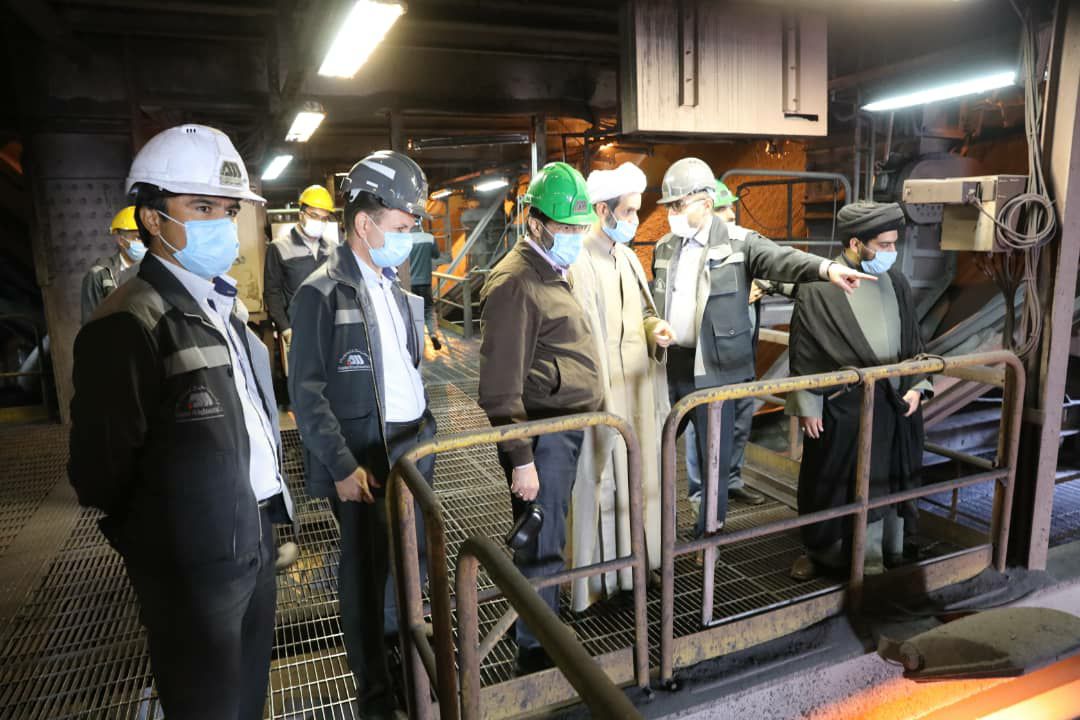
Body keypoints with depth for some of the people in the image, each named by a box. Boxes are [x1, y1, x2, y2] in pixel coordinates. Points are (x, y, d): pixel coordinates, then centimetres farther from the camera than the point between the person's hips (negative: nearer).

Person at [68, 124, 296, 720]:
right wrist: (164, 533, -4)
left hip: (256, 538, 8)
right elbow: (101, 474, -18)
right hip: (197, 564, -8)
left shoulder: (222, 306, 8)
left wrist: (267, 500, 11)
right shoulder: (128, 326, -20)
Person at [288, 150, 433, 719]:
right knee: (366, 569, 7)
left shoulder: (397, 286, 10)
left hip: (413, 446, 6)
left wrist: (429, 432, 9)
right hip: (364, 457, -6)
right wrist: (343, 466, -16)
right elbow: (306, 392, -12)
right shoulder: (322, 293, -11)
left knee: (410, 563, 16)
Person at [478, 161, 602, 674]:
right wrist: (521, 459, -18)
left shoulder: (551, 272, 14)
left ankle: (536, 626, 38)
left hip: (568, 427, 9)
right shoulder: (514, 282, -16)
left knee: (546, 537, 20)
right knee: (542, 545, 3)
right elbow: (500, 388, -19)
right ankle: (536, 651, 21)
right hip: (541, 435, -9)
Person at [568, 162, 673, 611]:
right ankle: (597, 577, 18)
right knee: (601, 481, 2)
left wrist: (655, 329, -1)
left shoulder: (627, 256, 11)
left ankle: (632, 558, 34)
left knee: (635, 476, 17)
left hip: (637, 387, 8)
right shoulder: (579, 261, -16)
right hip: (602, 391, -8)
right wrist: (598, 397, -19)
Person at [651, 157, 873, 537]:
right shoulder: (663, 248, 11)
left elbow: (781, 258, -22)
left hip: (712, 370, -5)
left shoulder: (737, 245, -5)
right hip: (666, 367, 5)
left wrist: (827, 267, -39)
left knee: (714, 459, 6)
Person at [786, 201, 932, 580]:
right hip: (843, 405, -4)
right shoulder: (818, 287, -11)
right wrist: (807, 407, -9)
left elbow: (913, 340, 14)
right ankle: (821, 550, 31)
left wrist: (916, 385, 4)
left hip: (895, 404, 5)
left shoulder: (895, 281, 5)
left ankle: (882, 557, 32)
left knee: (888, 481, 13)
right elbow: (803, 353, -9)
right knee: (830, 481, 9)